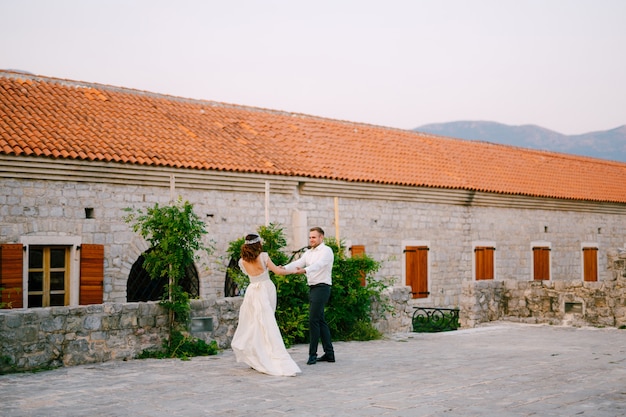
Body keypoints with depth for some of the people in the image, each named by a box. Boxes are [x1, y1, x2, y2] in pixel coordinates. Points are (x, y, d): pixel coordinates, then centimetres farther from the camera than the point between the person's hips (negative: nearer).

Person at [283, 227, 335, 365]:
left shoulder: (326, 251, -8)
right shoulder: (309, 253, 16)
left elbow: (318, 264, -27)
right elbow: (298, 263, 2)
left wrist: (304, 270, -45)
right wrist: (284, 268, -18)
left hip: (322, 287, -9)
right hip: (312, 288, 9)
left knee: (313, 320, -11)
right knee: (320, 320, 10)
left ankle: (313, 354, -6)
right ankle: (329, 353, 16)